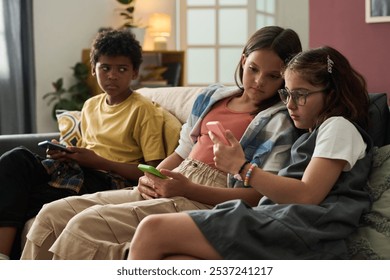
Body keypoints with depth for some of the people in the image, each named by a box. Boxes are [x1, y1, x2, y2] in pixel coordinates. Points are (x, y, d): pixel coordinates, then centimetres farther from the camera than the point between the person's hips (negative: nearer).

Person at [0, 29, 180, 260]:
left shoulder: (144, 111, -1)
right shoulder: (91, 106, 21)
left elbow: (153, 171, -8)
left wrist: (98, 161, -13)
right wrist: (65, 153, 5)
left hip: (108, 179, -7)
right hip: (76, 171, 7)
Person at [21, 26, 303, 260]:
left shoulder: (280, 122, -3)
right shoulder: (211, 96, 18)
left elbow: (260, 196, -11)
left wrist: (187, 188, -20)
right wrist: (150, 177, -1)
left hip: (207, 200, -7)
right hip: (170, 189, 8)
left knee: (86, 224, -26)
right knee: (53, 214, -6)